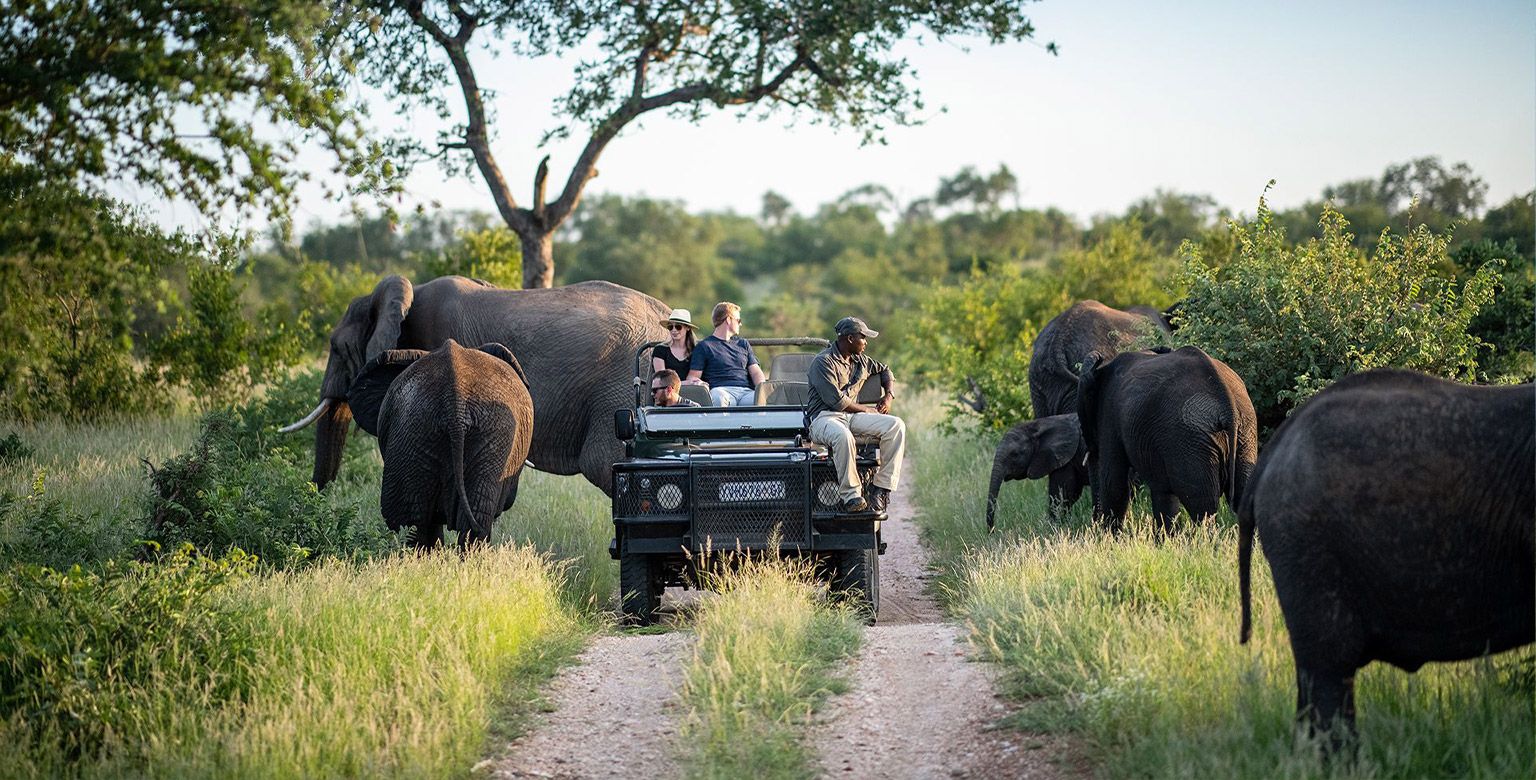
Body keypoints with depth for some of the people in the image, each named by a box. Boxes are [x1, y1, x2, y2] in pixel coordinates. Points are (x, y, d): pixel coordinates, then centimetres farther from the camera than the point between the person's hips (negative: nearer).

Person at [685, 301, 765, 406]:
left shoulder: (743, 344, 31)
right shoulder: (704, 346, 16)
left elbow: (756, 373, 22)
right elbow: (693, 376, 9)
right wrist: (695, 381, -17)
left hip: (746, 391, 3)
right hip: (722, 390, -3)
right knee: (718, 397, -42)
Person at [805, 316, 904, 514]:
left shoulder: (861, 361, 18)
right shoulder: (823, 362, -7)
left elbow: (884, 369, 39)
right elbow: (836, 400, -15)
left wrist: (888, 395, 21)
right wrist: (867, 410, -5)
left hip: (853, 416, 7)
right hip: (824, 417, -7)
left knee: (896, 426, -17)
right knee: (843, 436, -44)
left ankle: (881, 488, -19)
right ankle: (849, 496, -35)